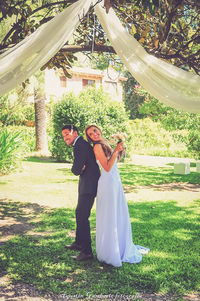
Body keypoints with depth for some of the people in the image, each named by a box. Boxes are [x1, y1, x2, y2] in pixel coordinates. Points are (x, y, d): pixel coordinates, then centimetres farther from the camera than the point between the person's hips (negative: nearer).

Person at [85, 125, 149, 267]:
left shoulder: (105, 143, 13)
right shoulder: (97, 146, -14)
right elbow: (107, 167, -19)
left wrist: (119, 150, 8)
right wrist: (116, 151, -21)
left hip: (116, 181, 9)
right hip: (108, 182, -9)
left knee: (120, 214, 18)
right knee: (109, 216, 0)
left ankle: (121, 246, 34)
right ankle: (109, 252, 13)